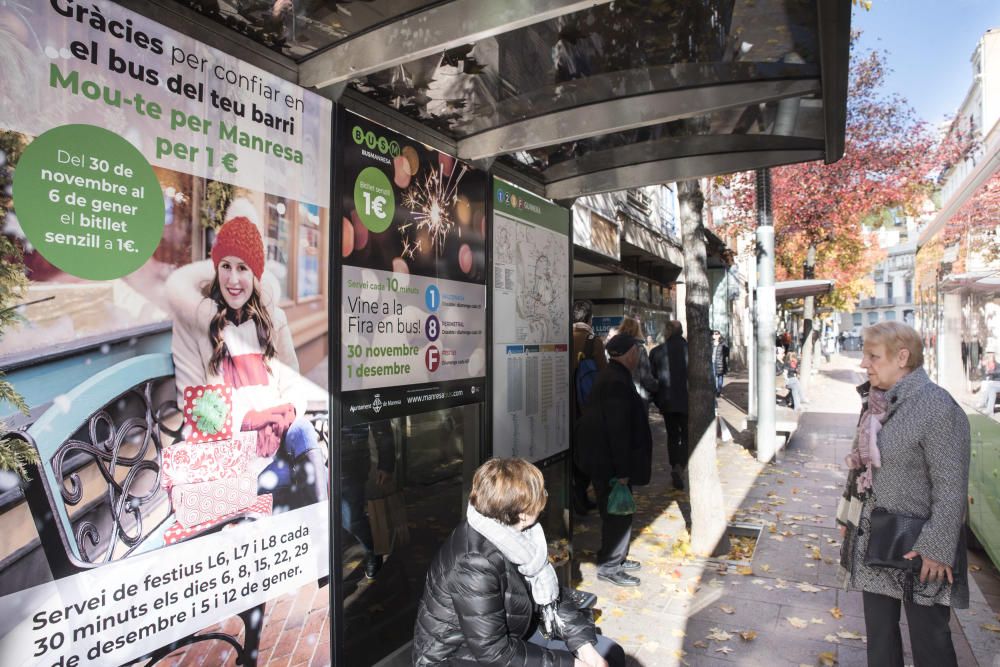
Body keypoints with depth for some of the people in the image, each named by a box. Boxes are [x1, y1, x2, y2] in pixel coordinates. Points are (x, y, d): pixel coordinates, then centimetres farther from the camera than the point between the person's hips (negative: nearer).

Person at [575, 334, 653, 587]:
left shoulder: (611, 376, 11)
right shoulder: (617, 381, -23)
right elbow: (618, 430, -25)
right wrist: (623, 471, -21)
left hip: (603, 459, 10)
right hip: (610, 462, -10)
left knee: (617, 512, 20)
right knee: (617, 512, 1)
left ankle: (617, 558, 34)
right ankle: (609, 566, 14)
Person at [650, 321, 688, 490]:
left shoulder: (657, 351, -4)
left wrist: (657, 401, 11)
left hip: (667, 401, 1)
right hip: (687, 401, -1)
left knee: (672, 436, 16)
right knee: (686, 436, 9)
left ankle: (675, 468, 16)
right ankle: (680, 468, -11)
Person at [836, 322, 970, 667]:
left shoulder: (938, 407, -19)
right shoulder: (875, 401, 6)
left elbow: (951, 487, -19)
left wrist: (938, 548, -20)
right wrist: (848, 515, 17)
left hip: (916, 547, -7)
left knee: (929, 636, 10)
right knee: (879, 629, 19)